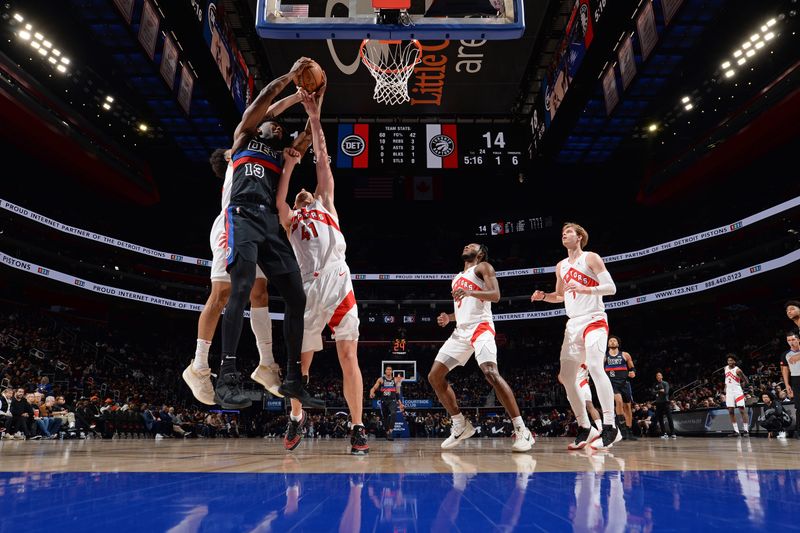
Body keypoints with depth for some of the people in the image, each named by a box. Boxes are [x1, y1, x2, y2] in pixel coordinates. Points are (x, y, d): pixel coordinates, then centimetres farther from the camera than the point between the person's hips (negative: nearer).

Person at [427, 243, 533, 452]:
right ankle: (461, 425, 11)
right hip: (461, 332, 8)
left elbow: (495, 295, -10)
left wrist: (470, 292, -27)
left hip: (480, 327, -8)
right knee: (434, 377, 1)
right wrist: (448, 317, 9)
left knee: (491, 373, -27)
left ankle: (521, 430, -22)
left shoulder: (483, 267, 5)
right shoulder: (456, 278, 27)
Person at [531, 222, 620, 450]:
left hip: (594, 320, -7)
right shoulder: (561, 266, 16)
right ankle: (585, 428, 12)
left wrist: (584, 289, -24)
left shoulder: (591, 258, -2)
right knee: (566, 377, 3)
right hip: (573, 324, 7)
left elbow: (611, 288, -9)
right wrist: (543, 296, 6)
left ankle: (610, 427, -24)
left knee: (594, 366, -27)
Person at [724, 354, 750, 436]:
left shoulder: (737, 370, -11)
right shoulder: (726, 368, 9)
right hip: (729, 391, 6)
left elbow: (746, 381, -10)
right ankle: (736, 430, 7)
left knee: (742, 410, -8)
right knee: (731, 411, 2)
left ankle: (746, 430, -4)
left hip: (737, 391, -6)